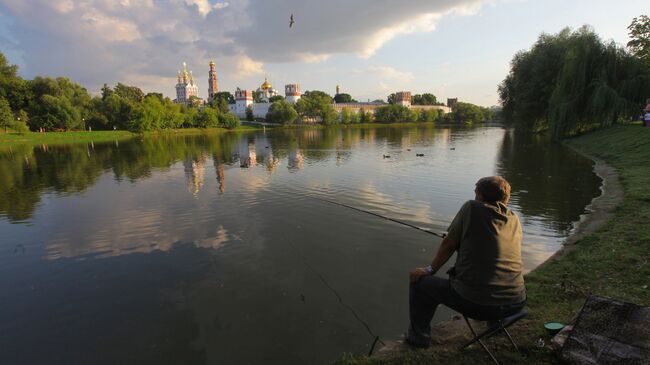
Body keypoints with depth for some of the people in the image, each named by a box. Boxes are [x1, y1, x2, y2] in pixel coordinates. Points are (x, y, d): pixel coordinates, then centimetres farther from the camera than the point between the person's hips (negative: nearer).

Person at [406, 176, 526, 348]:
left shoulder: (472, 208, -5)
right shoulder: (515, 220, 9)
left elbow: (448, 244, 0)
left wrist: (431, 269, 13)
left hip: (477, 303, -6)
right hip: (516, 304, 6)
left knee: (419, 281, 13)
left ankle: (419, 336, 26)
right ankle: (495, 321, 45)